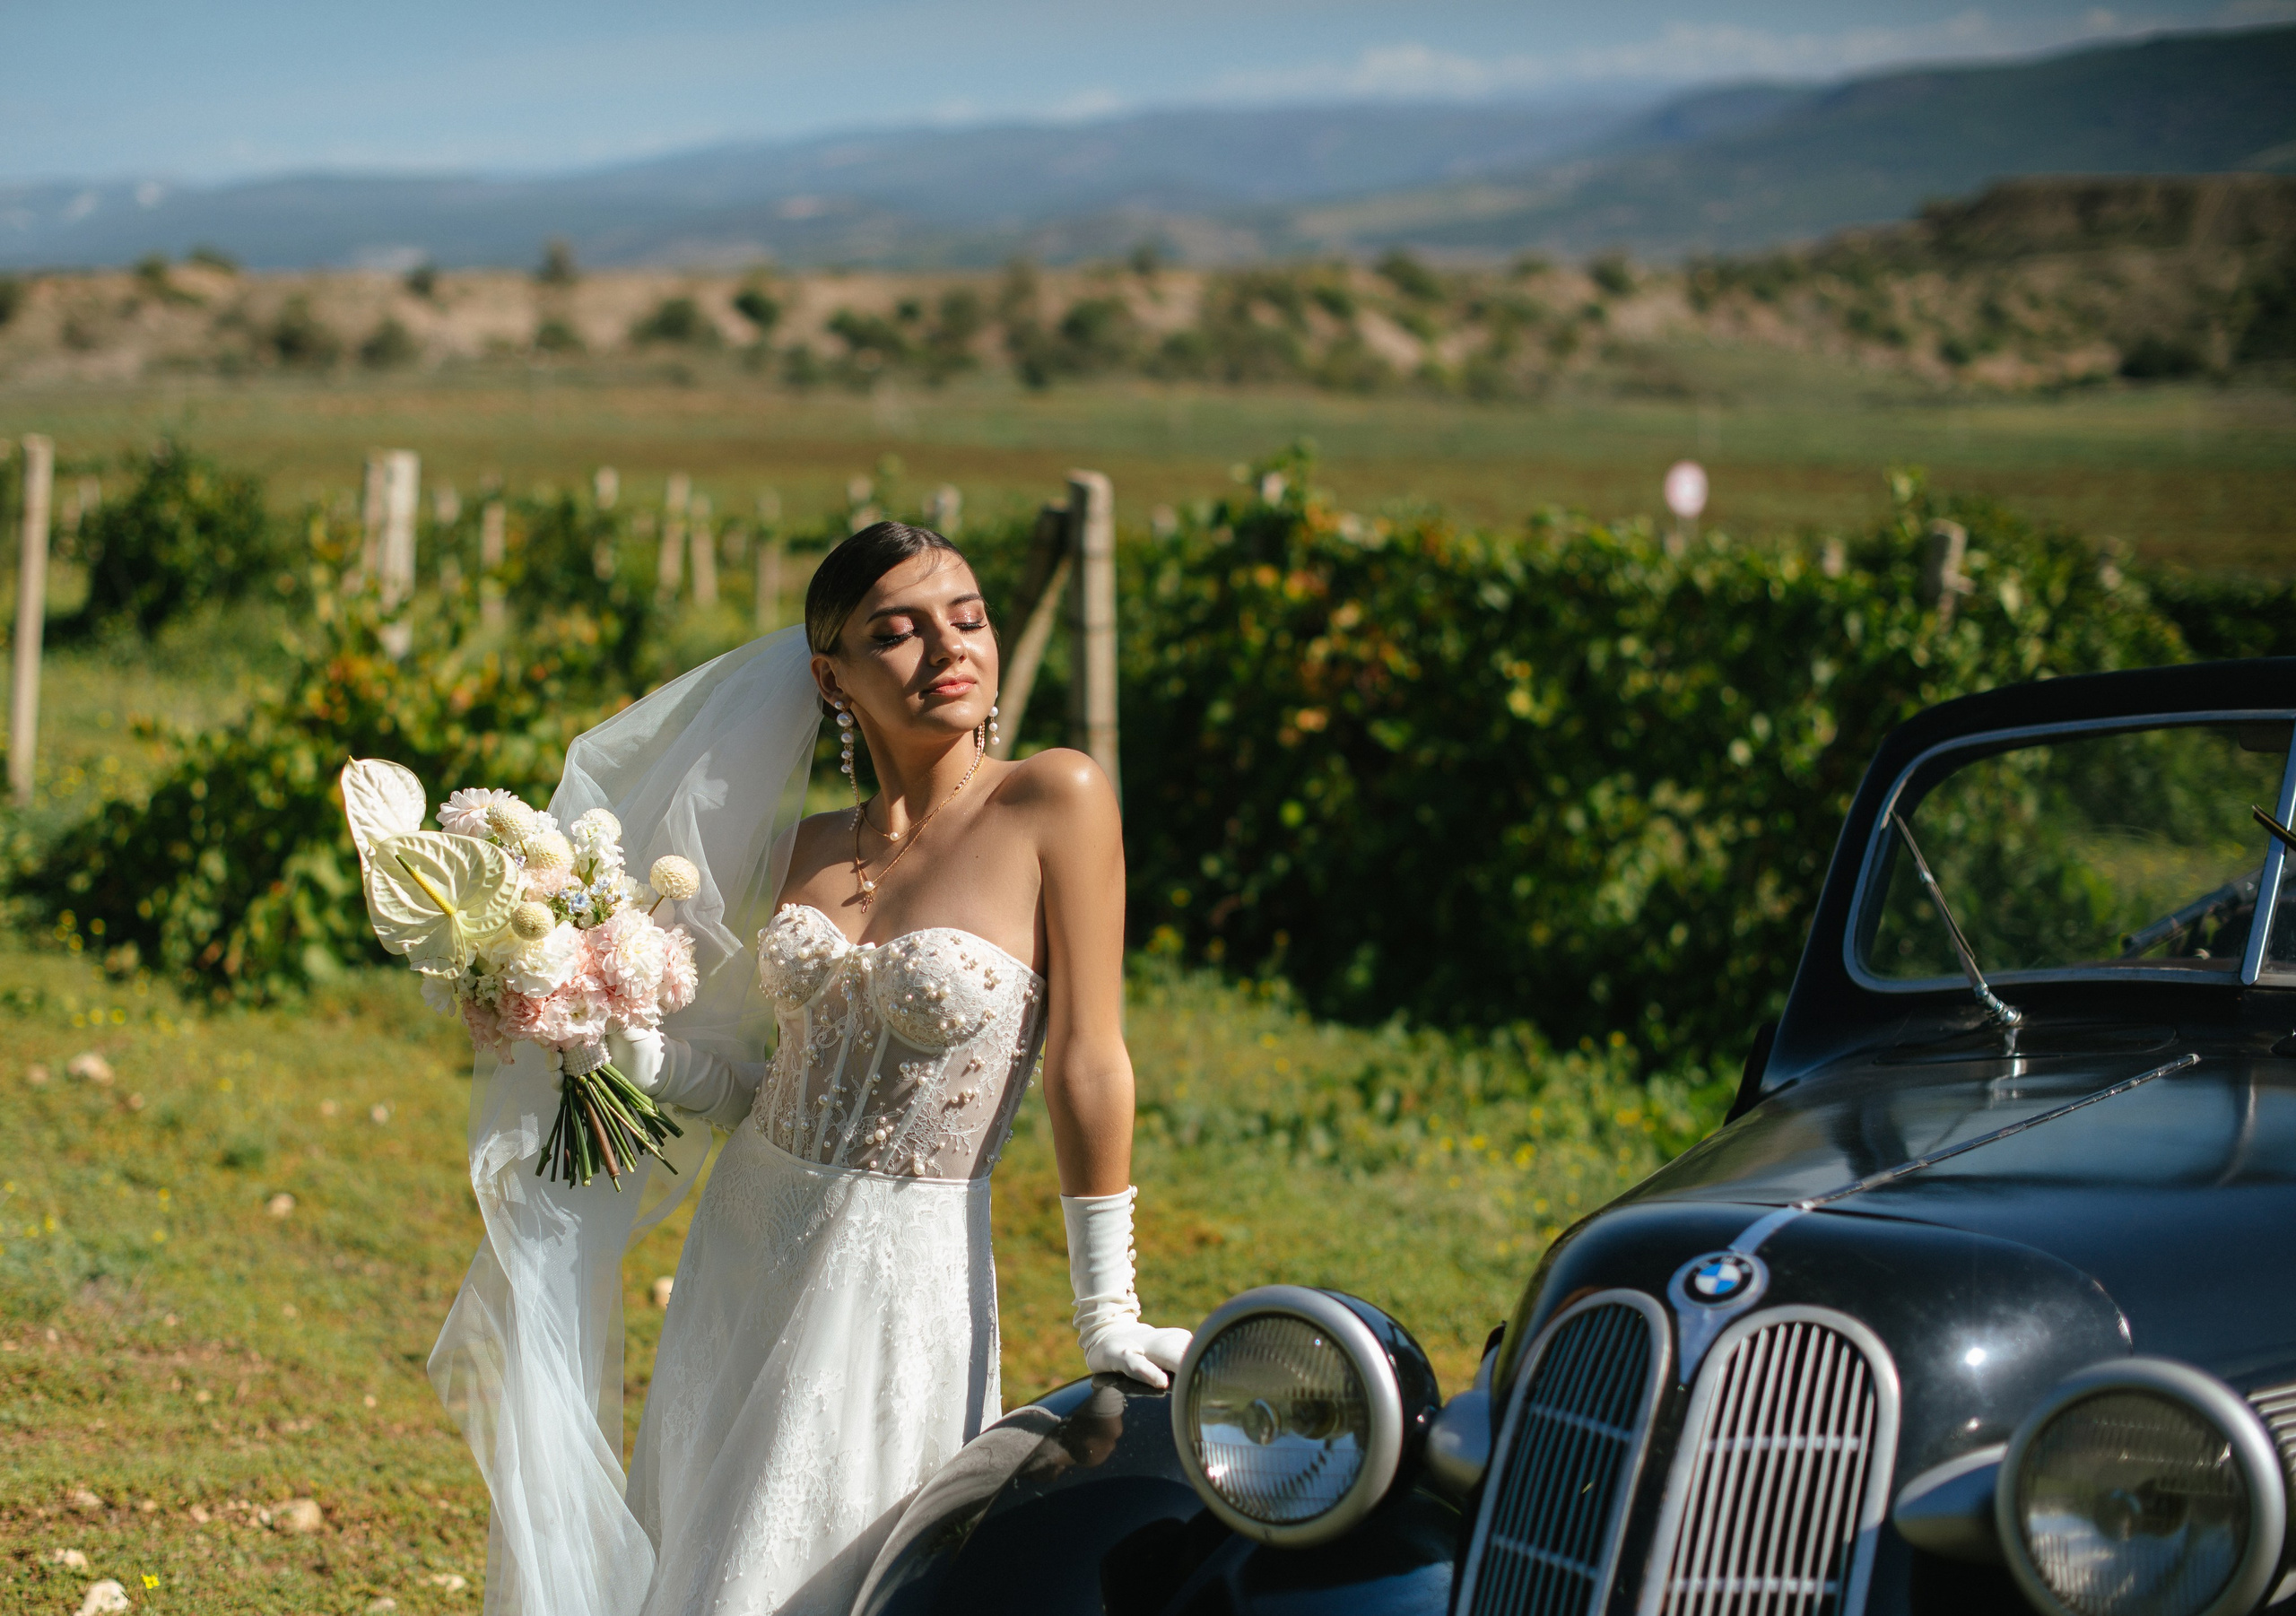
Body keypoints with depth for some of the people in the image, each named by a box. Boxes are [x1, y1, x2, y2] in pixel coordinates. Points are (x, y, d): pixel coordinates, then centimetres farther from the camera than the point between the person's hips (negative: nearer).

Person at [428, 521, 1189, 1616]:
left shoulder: (1052, 805, -12)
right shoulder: (804, 848, 4)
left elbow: (1088, 1062, -13)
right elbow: (764, 1085, 9)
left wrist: (1106, 1315, -13)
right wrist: (630, 1045, -8)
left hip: (904, 1281, -5)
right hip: (744, 1253, 5)